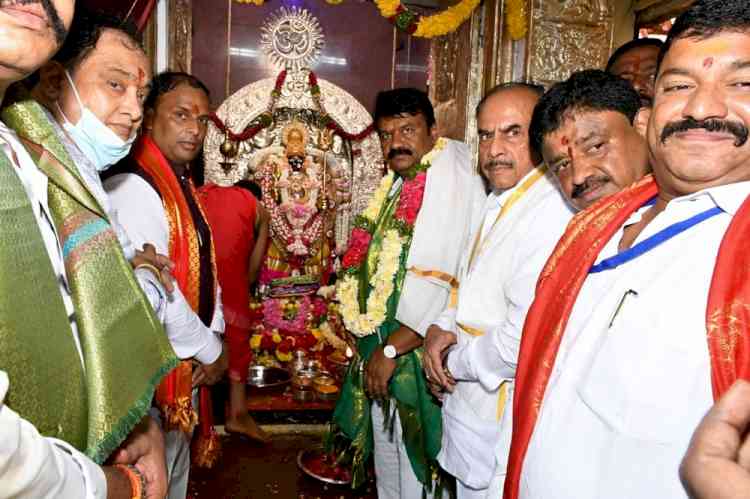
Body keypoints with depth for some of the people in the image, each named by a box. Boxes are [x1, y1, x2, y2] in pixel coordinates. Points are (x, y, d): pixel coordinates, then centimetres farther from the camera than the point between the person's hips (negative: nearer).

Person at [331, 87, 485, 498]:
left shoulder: (453, 181, -16)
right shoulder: (396, 186, 12)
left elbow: (445, 282, -25)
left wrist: (391, 348, -20)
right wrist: (373, 349, 11)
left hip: (418, 360, -8)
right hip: (382, 357, 8)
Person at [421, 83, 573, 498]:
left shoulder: (551, 214, -26)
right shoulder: (499, 200, 7)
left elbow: (525, 341, -31)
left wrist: (456, 361, -13)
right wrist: (443, 327, -1)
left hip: (504, 431, -9)